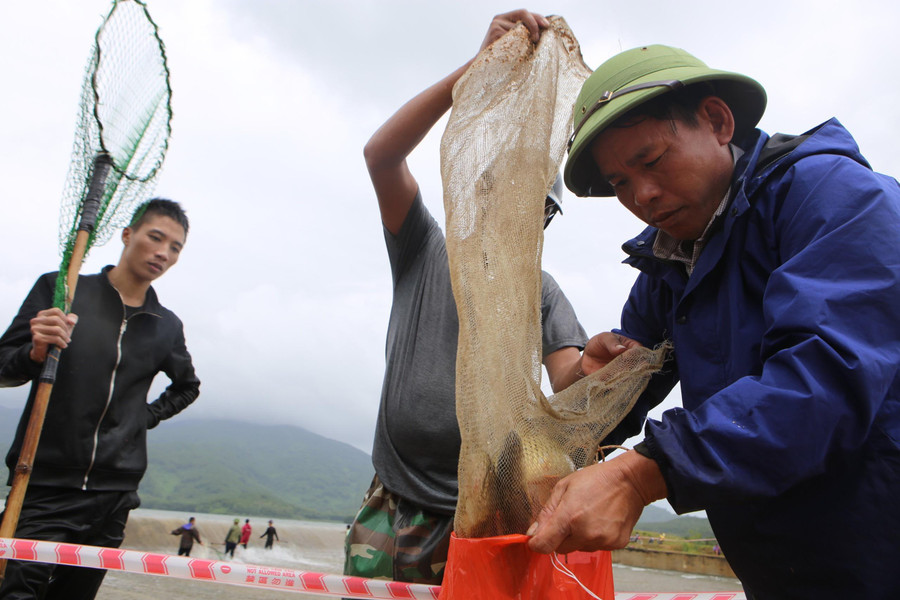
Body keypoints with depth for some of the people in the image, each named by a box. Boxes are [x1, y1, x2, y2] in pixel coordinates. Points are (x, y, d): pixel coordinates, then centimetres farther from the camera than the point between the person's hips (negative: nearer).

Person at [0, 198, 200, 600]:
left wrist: (147, 416, 10)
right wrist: (36, 353, -20)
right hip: (45, 488, -2)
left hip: (114, 496, 3)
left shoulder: (167, 327, 8)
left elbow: (187, 386, 25)